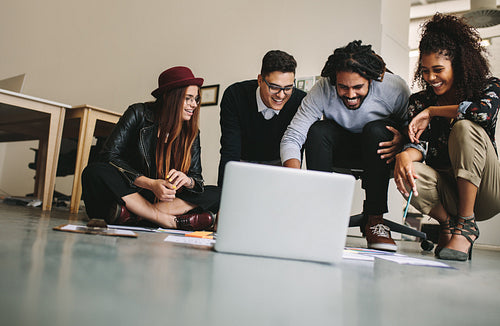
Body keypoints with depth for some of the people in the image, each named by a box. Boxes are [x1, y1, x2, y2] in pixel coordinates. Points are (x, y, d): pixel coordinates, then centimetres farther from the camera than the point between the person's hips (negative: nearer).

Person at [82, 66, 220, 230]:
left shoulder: (191, 132, 3)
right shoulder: (138, 114, -7)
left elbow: (197, 178, 1)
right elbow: (109, 156, -15)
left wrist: (187, 180, -25)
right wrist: (151, 184, -25)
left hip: (164, 200, 3)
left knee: (216, 195, -19)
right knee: (95, 173, -32)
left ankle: (135, 215, -30)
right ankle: (172, 221, -32)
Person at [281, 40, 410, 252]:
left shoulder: (394, 88, -24)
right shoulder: (322, 90, -24)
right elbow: (291, 138, -28)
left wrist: (402, 141, -37)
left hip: (378, 149, 0)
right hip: (340, 147, 1)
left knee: (376, 129, -33)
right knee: (318, 130, -29)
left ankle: (374, 219, -27)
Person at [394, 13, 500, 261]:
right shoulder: (419, 102, 4)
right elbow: (419, 143, -10)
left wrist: (432, 112, -14)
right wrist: (404, 155, -33)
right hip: (445, 193, 2)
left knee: (465, 128, -27)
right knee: (407, 173, -30)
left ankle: (466, 224, -21)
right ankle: (449, 223, -3)